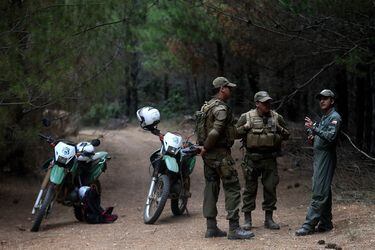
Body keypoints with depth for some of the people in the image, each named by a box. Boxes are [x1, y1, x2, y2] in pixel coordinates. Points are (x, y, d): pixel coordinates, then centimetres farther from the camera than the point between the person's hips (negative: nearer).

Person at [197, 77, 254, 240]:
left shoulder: (206, 106, 15)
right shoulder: (221, 108, -16)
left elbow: (201, 128, 17)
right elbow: (215, 132, -25)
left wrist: (204, 148, 12)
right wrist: (205, 148, -13)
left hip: (209, 154, 10)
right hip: (220, 153, -10)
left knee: (211, 188, 11)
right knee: (232, 189, -6)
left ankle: (211, 227, 15)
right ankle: (234, 229, -8)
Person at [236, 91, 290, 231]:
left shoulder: (277, 118, 7)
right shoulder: (247, 117, 1)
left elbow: (287, 135, 14)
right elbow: (235, 133, 4)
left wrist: (280, 129, -6)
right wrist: (246, 128, -13)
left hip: (270, 158, 2)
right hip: (252, 158, -2)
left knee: (270, 187, 4)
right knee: (250, 188, 2)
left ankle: (269, 219, 14)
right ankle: (247, 219, 9)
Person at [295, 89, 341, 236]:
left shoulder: (334, 117, -9)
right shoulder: (324, 118, 21)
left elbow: (331, 137, -22)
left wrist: (314, 128, -29)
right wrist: (313, 137, 8)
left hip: (326, 157, -10)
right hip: (318, 157, 10)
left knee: (319, 193, -11)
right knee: (324, 192, 11)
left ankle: (309, 225, -15)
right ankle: (325, 223, 15)